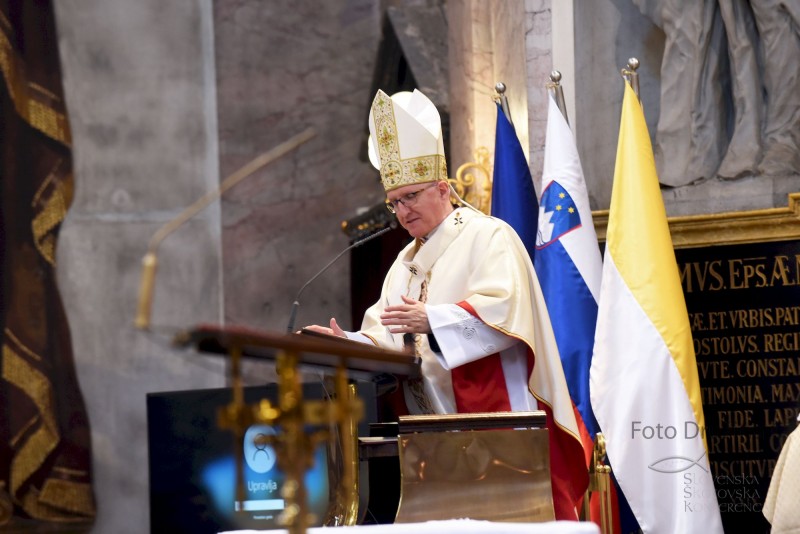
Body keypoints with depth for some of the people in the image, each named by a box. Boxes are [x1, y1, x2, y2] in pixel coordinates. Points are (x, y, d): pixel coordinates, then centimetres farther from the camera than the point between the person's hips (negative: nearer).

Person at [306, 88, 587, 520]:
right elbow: (388, 335, 13)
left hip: (493, 422, -7)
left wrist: (432, 321, -27)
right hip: (433, 432, 7)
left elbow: (503, 310, -18)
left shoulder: (489, 236, -1)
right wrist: (350, 343, -8)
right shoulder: (407, 261, 22)